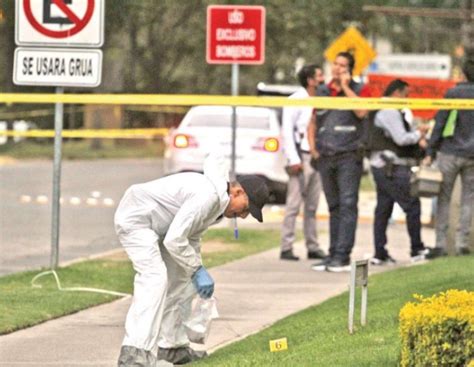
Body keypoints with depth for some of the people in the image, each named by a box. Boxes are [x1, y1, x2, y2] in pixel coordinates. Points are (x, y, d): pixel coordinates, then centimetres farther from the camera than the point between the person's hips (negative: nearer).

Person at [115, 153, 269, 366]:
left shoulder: (217, 200, 8)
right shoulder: (207, 196, -26)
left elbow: (191, 237, 22)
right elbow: (174, 240, -27)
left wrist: (197, 271, 18)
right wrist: (197, 270, -17)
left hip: (154, 225, 12)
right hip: (135, 218, -12)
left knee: (177, 280, 17)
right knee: (154, 279, -24)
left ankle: (173, 346, 25)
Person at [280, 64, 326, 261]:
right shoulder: (296, 100, -6)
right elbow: (287, 131, -9)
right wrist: (293, 160, -15)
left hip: (317, 157, 7)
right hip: (302, 156, -7)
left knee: (312, 206, 11)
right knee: (294, 204, -7)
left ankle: (313, 247, 15)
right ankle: (286, 248, -5)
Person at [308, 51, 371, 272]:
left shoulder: (359, 90, 3)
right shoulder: (322, 92, 15)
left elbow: (361, 111, -18)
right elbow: (313, 122, 22)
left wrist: (346, 87, -10)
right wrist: (312, 147, 9)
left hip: (349, 156, -5)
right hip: (325, 156, 5)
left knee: (347, 205, -12)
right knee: (333, 207, 10)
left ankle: (342, 256, -15)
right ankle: (333, 254, 13)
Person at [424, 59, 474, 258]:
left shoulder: (453, 94, -4)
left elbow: (440, 123, -6)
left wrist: (430, 152, -4)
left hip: (450, 152, -2)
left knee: (443, 198, 3)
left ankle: (441, 243, -2)